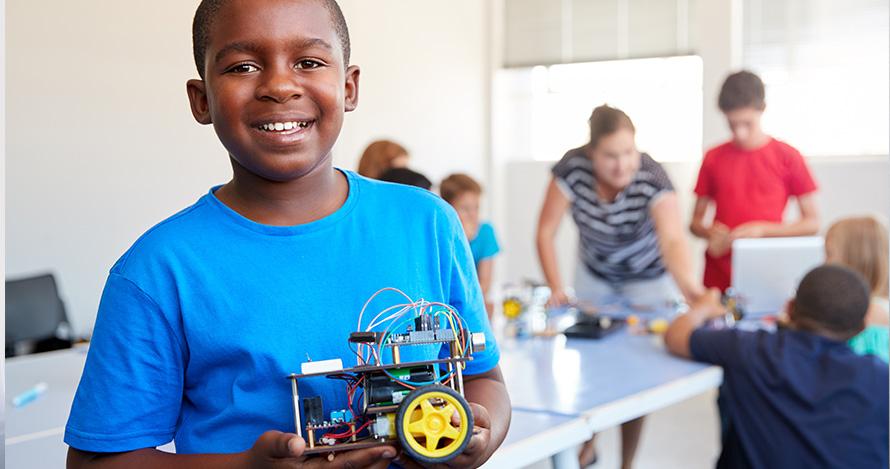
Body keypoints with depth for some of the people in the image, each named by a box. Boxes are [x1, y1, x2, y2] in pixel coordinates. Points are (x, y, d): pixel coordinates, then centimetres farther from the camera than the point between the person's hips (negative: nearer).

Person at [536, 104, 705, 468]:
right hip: (595, 274, 3)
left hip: (648, 279, -2)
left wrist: (689, 286, -65)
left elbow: (672, 239, -48)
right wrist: (556, 288, -29)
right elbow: (546, 231, -20)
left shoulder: (652, 178, -34)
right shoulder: (573, 167, -27)